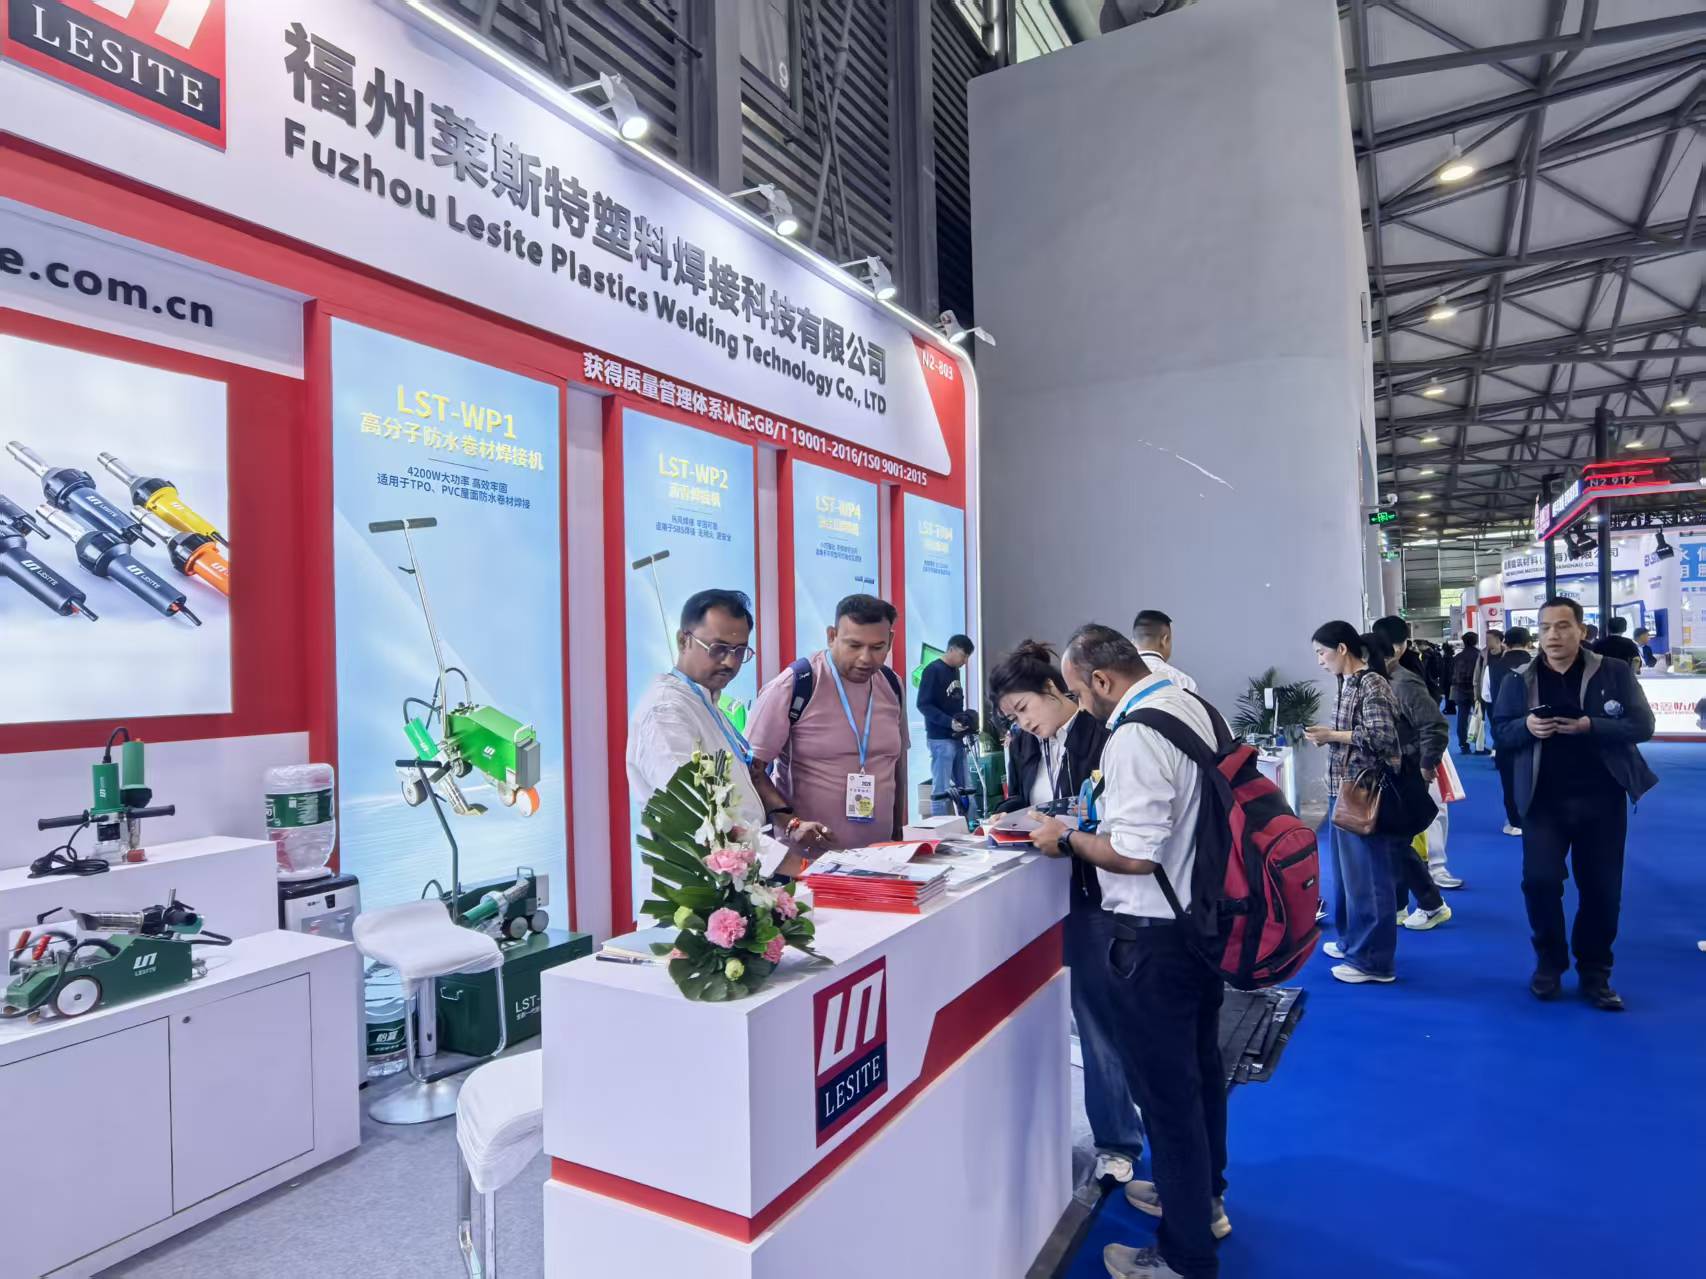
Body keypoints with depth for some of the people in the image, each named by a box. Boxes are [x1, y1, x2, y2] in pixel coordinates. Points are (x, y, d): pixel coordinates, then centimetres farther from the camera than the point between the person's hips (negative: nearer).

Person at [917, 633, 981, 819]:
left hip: (957, 738, 8)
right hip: (941, 739, -8)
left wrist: (966, 720, 2)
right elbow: (923, 704, -16)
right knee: (942, 790, -3)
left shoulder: (955, 671, 13)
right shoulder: (933, 670, -11)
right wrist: (950, 722, -24)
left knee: (966, 788, 11)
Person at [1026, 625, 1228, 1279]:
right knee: (1200, 1066, 25)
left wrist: (1067, 840, -11)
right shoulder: (1191, 705, 4)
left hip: (1154, 936, -10)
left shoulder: (1135, 736, -24)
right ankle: (1201, 1196, 45)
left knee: (1166, 1089, 5)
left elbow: (1134, 854, -26)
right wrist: (1108, 812, 12)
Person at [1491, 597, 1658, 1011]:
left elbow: (1642, 725, -5)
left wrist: (1590, 726, -21)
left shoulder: (1615, 672, -1)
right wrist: (1526, 726, -17)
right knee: (1540, 881, -5)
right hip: (1543, 801, 1)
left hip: (1600, 799, 0)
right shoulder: (1519, 681, 3)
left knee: (1602, 889, 7)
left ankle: (1595, 974, 24)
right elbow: (1499, 731, 5)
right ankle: (1549, 963, 17)